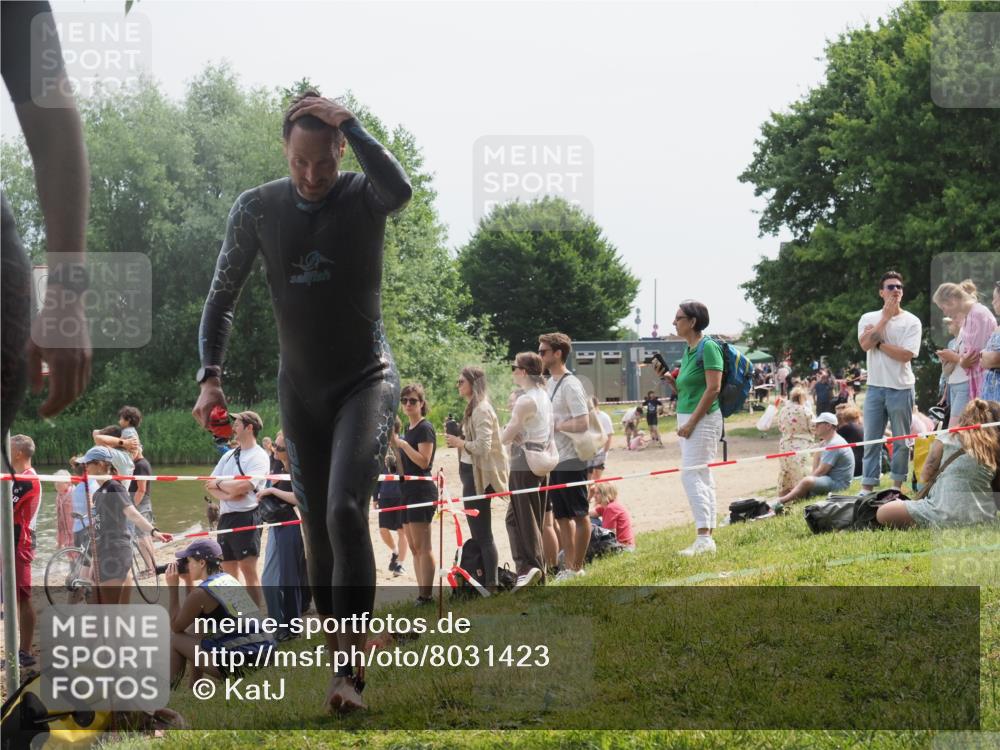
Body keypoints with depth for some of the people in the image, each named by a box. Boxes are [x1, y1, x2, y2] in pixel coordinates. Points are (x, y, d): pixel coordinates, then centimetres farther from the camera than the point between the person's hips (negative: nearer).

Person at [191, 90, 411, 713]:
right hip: (300, 389, 4)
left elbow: (401, 190, -36)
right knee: (319, 531, 6)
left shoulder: (364, 196, -10)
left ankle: (349, 670, -22)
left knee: (346, 512, -22)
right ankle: (342, 656, 19)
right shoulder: (258, 208, -2)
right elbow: (223, 295, 5)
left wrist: (349, 122, -28)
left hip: (367, 381, -4)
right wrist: (211, 376, -6)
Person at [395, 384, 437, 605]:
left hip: (422, 489, -10)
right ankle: (421, 594, 12)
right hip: (407, 490, 10)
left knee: (422, 546, -10)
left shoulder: (425, 428, -10)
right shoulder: (408, 428, 17)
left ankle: (426, 595, -11)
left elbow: (423, 461, -18)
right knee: (414, 547, 9)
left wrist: (402, 443, -20)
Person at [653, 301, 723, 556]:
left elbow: (713, 388, -19)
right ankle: (708, 539, 12)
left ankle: (703, 538, -18)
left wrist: (692, 422, -20)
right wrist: (668, 377, 5)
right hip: (688, 419, 10)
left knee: (692, 475, -15)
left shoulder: (708, 347, -12)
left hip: (703, 419, -10)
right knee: (703, 478, 10)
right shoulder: (689, 350, 16)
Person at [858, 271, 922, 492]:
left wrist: (878, 341, -11)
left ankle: (897, 485, 15)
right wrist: (885, 317, -11)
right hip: (875, 387, 2)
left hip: (901, 388, -2)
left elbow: (906, 354, -13)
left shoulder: (911, 321, -2)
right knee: (871, 439, 3)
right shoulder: (869, 318, 6)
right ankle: (867, 488, 5)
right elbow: (865, 344, -13)